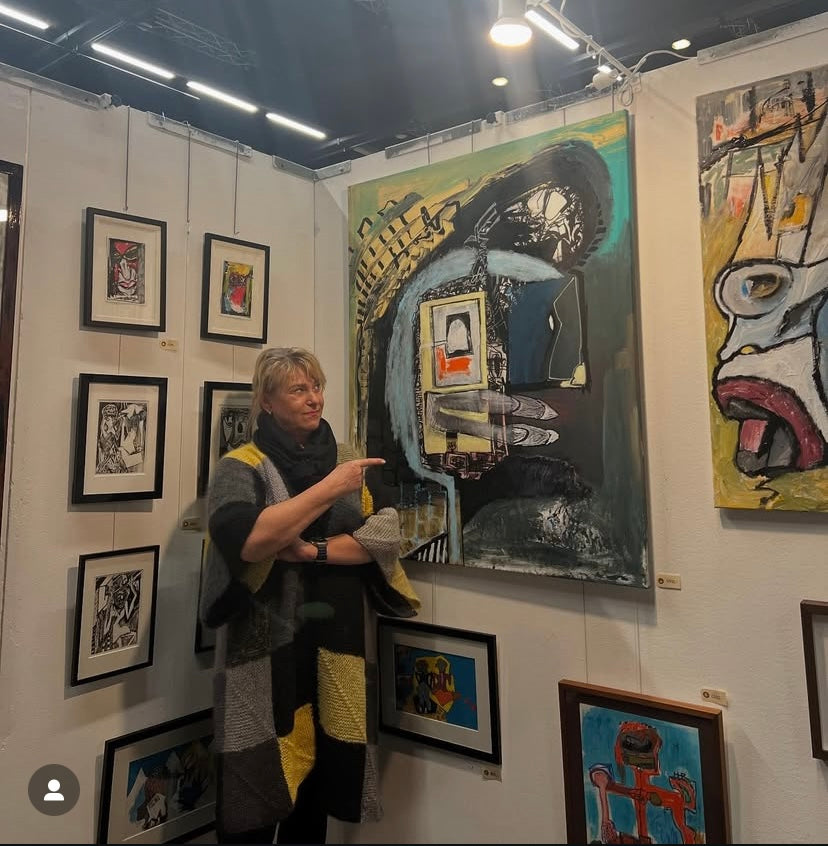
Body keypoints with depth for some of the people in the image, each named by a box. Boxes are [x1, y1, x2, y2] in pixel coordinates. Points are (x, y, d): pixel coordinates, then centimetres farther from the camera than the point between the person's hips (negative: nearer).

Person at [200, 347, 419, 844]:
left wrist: (314, 551, -15)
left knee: (321, 782, 15)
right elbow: (244, 541, -22)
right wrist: (328, 489, -21)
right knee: (255, 795, 4)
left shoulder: (347, 463, 9)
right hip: (266, 654, -4)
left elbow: (386, 536, -2)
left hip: (338, 650, 4)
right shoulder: (242, 467, -4)